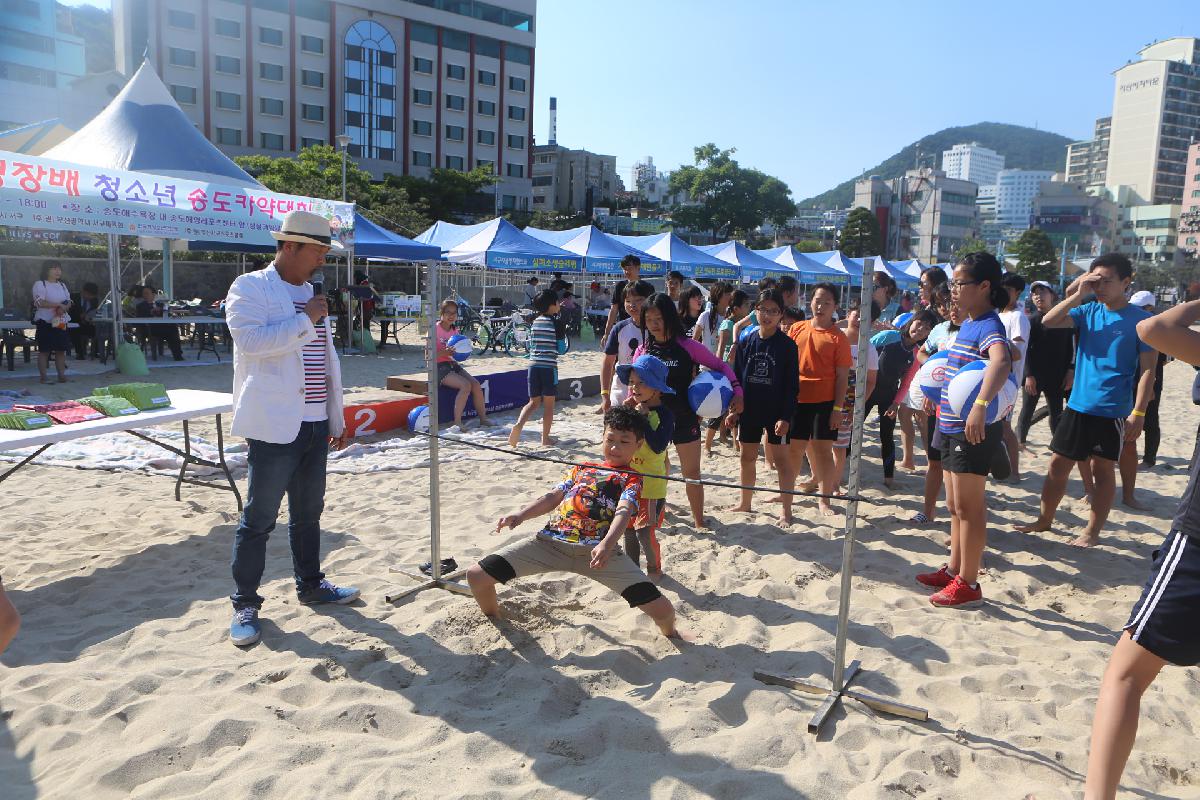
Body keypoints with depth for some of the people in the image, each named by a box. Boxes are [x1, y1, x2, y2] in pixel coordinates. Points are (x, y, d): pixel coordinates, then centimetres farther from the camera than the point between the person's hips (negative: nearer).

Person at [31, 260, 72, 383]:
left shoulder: (62, 285, 16)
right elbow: (40, 302, -16)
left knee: (61, 349, 5)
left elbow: (69, 302, 10)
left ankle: (62, 375, 10)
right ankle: (43, 377, 1)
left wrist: (64, 308, -12)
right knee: (44, 350, -2)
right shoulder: (40, 284, -4)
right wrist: (58, 305, -22)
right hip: (45, 322, -6)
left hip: (61, 322, 6)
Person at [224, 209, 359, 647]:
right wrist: (305, 321, -16)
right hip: (274, 425, -7)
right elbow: (250, 339, -23)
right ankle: (245, 604, 12)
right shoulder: (250, 287, -5)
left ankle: (310, 585, 30)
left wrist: (337, 418, 18)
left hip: (315, 425, 7)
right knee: (259, 519, 0)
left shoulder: (312, 294, 17)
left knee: (308, 513, 16)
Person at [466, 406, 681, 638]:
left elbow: (623, 512, -6)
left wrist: (607, 544, -26)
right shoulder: (581, 468, 29)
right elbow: (552, 497, 22)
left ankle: (670, 633, 26)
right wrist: (519, 515, 3)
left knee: (663, 611, -14)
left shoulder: (632, 478, 13)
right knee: (476, 575, -5)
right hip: (549, 540, 4)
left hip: (594, 550, -4)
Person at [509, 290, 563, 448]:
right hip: (549, 366, -5)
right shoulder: (554, 322, -6)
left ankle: (518, 424, -13)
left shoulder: (535, 322, 12)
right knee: (548, 404, 5)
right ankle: (545, 438, 10)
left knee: (534, 402, 12)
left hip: (533, 365, 5)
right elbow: (559, 346, -3)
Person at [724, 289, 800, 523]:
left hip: (777, 411, -4)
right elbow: (737, 378, 7)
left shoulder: (787, 345, -9)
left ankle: (787, 510, 11)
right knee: (747, 457, 14)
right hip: (749, 410, 4)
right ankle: (745, 503, 30)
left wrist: (786, 416, -14)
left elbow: (792, 385, -9)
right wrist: (733, 409, 4)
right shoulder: (747, 342, 2)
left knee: (781, 459, 2)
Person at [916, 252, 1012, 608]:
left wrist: (980, 406, -50)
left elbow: (1001, 362, -39)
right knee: (955, 506, 18)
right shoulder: (966, 324, 12)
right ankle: (953, 571, 31)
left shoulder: (989, 326, -18)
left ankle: (969, 584, 10)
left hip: (974, 430, -10)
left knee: (968, 507, -1)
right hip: (951, 426, 10)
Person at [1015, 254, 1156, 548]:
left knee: (1103, 470, 6)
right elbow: (1048, 322, -8)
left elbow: (1147, 370, -8)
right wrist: (1077, 295, -15)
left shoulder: (1140, 320, -7)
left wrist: (1138, 413, -14)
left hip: (1113, 410, -4)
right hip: (1078, 405, 4)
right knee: (1058, 463, 10)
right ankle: (1045, 519, 25)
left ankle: (1092, 531, 19)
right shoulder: (1088, 311, 4)